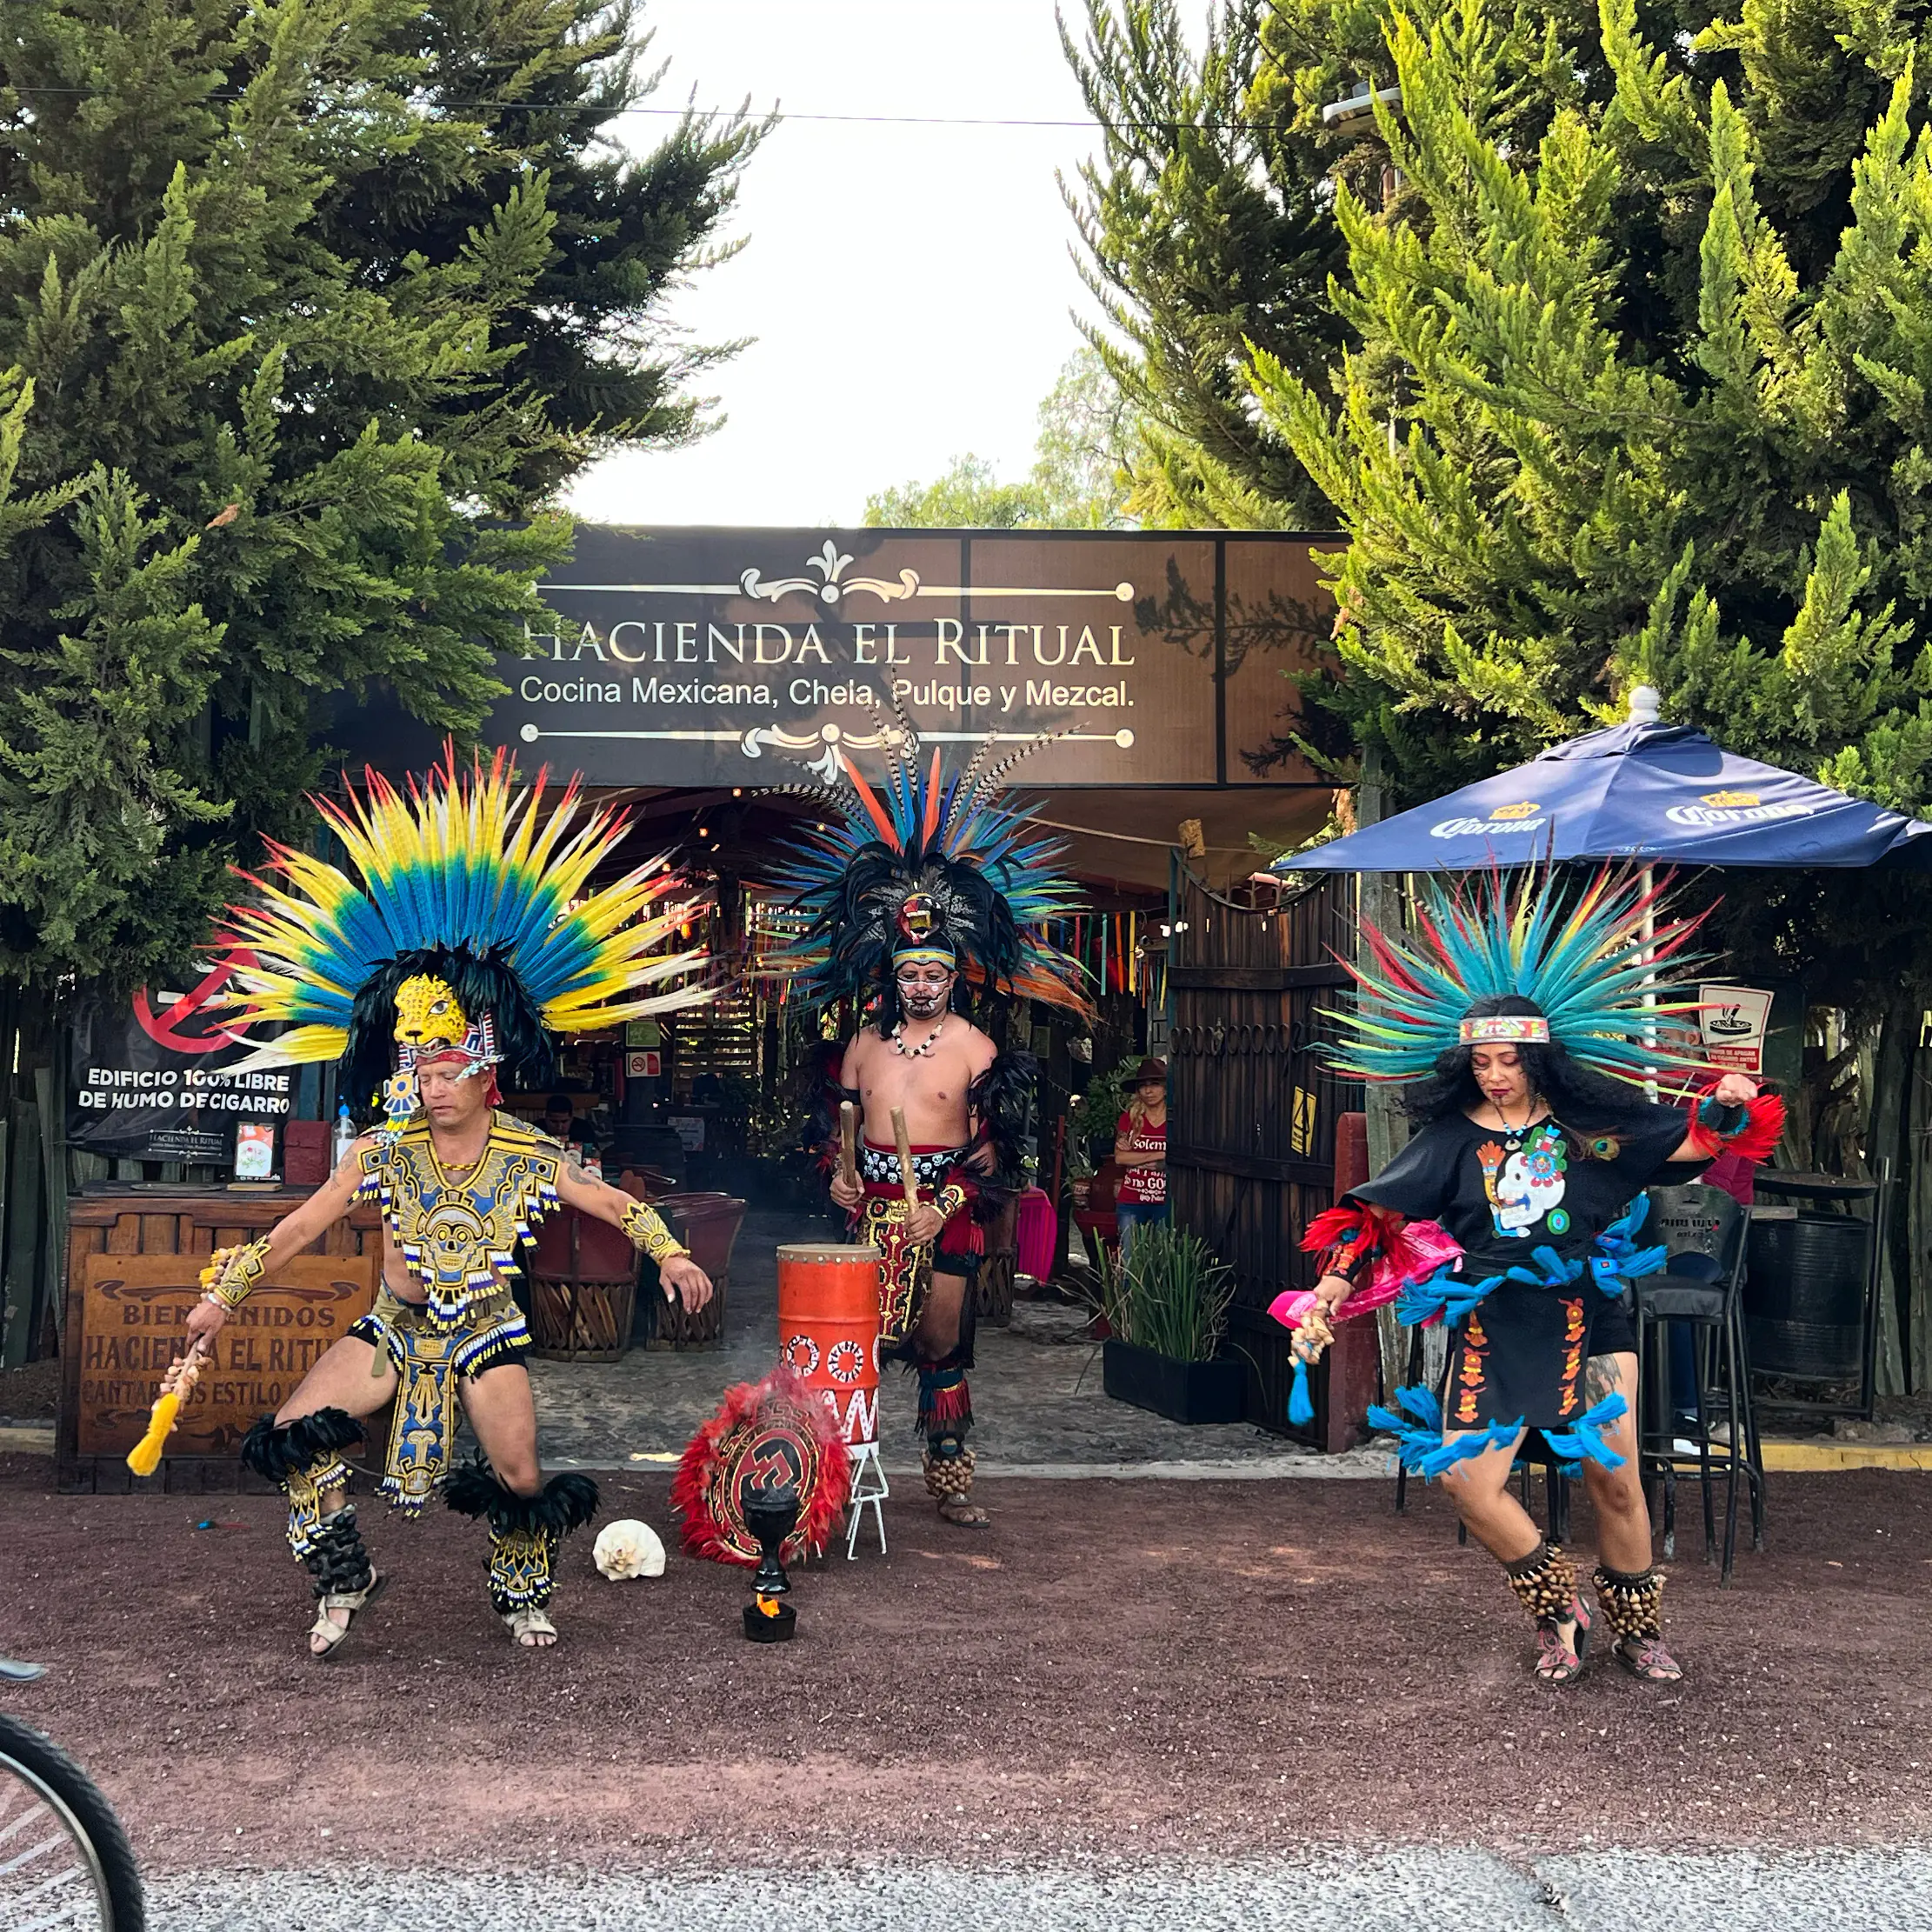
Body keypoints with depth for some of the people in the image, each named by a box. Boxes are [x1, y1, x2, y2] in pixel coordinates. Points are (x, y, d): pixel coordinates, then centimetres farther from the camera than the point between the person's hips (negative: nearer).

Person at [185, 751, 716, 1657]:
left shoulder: (527, 1155, -13)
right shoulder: (385, 1151, -11)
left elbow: (613, 1203, -3)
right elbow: (302, 1225, -6)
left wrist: (670, 1253, -16)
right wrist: (225, 1292, -8)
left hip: (485, 1331, -1)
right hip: (396, 1327, 1)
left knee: (519, 1478, -7)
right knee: (293, 1433, -13)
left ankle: (522, 1592, 24)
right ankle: (343, 1580, 6)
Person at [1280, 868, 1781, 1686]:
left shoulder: (1586, 1120, 2)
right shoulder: (1452, 1139, 0)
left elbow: (1692, 1142, 7)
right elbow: (1377, 1216, -4)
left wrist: (1728, 1106, -15)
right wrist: (1323, 1299, -15)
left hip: (1587, 1314, 0)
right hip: (1495, 1327, 0)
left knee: (1616, 1481, 5)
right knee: (1469, 1482, -9)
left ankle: (1638, 1629, 28)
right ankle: (1558, 1609, 14)